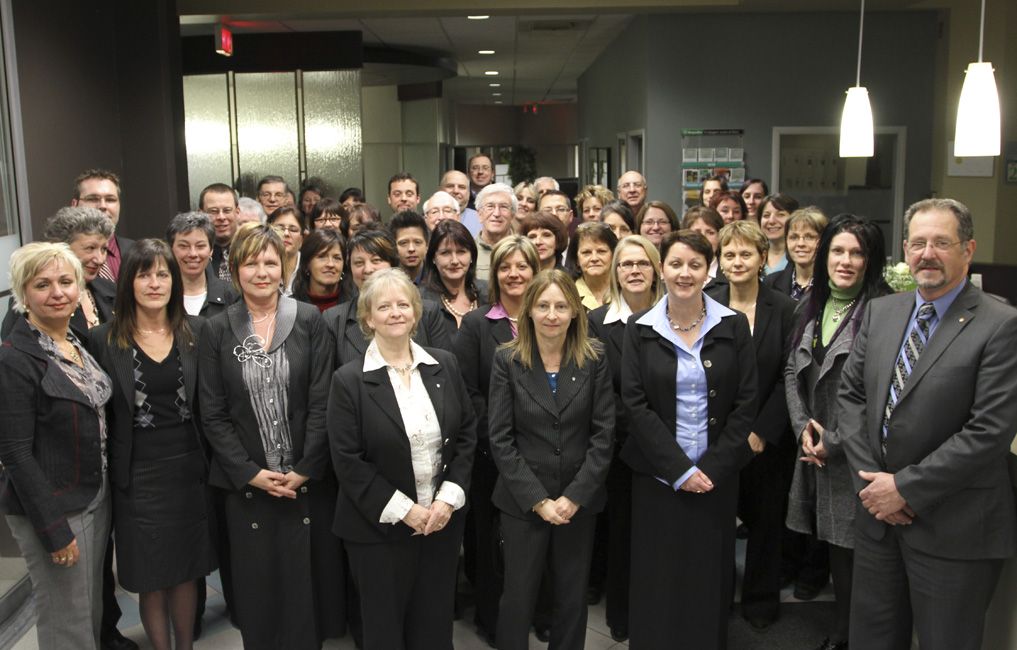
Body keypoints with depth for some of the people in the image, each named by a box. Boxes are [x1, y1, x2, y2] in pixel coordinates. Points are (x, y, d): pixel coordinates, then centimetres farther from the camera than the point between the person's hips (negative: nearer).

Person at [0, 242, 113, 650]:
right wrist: (53, 529, -18)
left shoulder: (79, 342, 7)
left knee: (92, 609, 19)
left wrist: (106, 491, 12)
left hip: (97, 498, 7)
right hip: (53, 508, -7)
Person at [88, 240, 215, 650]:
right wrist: (110, 471, -6)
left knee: (187, 569, 14)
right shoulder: (103, 340, -4)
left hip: (190, 469, 2)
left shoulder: (196, 333, 2)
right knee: (151, 578, 9)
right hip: (138, 474, -2)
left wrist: (209, 462, 0)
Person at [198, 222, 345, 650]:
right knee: (257, 581, 8)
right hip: (247, 482, 1)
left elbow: (321, 402, -3)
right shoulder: (217, 332, 2)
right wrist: (250, 472, -7)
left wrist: (305, 469, -9)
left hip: (309, 478, 0)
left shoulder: (309, 321, 0)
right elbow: (213, 415, 1)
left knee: (310, 572, 6)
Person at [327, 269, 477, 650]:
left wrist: (449, 497, -6)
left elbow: (467, 433, 5)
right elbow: (348, 462, -11)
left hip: (443, 519, 3)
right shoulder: (349, 381, -9)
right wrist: (403, 510, -14)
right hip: (380, 528, -3)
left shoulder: (444, 365, 3)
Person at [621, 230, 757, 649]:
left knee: (711, 579, 8)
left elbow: (745, 403, -1)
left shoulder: (733, 326, 1)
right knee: (657, 580, 6)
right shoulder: (640, 329, 0)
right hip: (657, 476, 0)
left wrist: (712, 468, -9)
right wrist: (679, 470, -11)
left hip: (717, 476, 1)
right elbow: (636, 404, -5)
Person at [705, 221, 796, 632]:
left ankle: (760, 602, 31)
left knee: (765, 520, 13)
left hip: (766, 439, 0)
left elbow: (787, 379, -6)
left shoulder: (785, 310, -3)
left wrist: (760, 432, -12)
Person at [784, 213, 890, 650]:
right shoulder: (811, 307, 9)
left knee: (854, 548, 2)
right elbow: (792, 372, 14)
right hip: (815, 450, 6)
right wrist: (803, 428, 0)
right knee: (834, 546, 16)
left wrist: (834, 442, -12)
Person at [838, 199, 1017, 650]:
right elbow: (850, 393, 6)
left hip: (954, 528, -5)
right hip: (877, 512, 5)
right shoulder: (880, 312, 6)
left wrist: (906, 488, -16)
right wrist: (868, 477, -5)